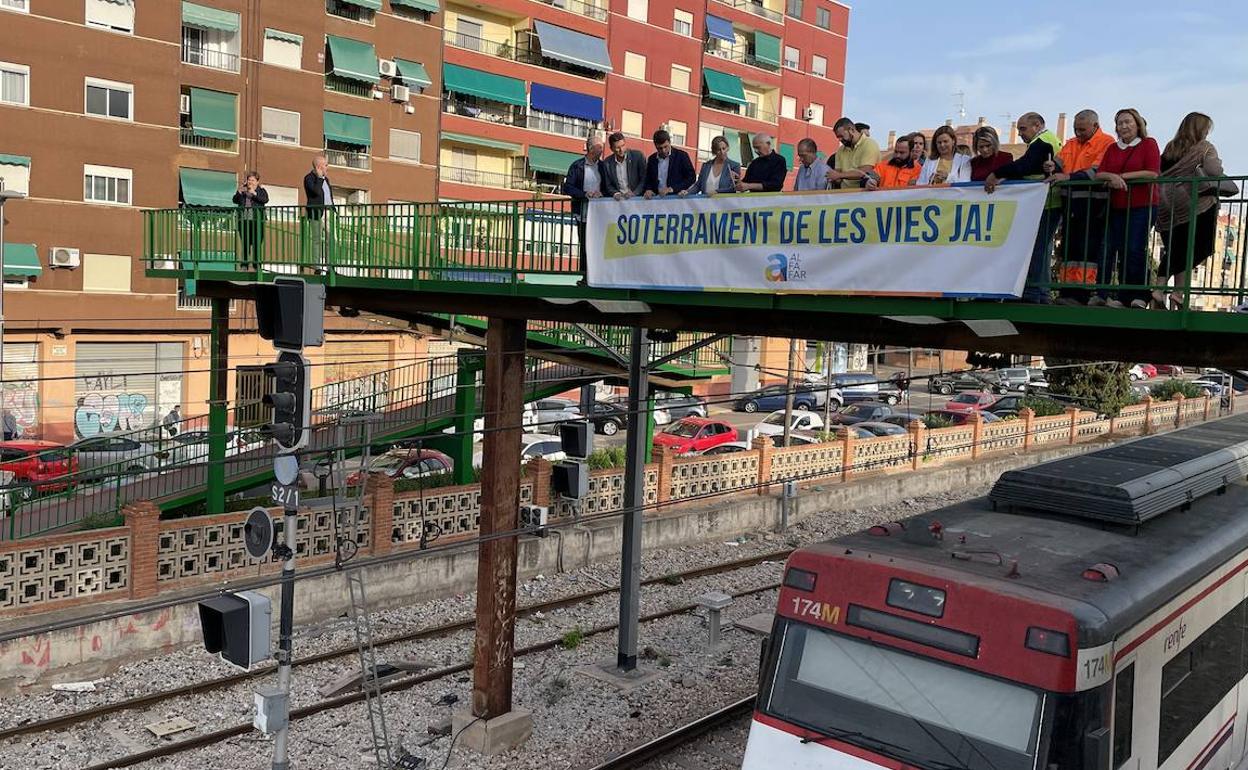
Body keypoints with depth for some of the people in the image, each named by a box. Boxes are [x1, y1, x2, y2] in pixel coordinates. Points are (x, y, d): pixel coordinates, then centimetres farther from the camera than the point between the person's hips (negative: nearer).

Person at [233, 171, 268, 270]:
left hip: (257, 221, -3)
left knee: (257, 244, -5)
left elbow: (265, 200, -12)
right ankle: (244, 265, 7)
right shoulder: (242, 190, 16)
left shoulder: (261, 191, 8)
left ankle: (256, 265, -2)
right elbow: (235, 200, 3)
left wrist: (254, 193, -24)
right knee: (245, 244, 3)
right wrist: (239, 192, -15)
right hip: (244, 220, 3)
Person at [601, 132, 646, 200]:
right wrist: (615, 193, -9)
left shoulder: (638, 156, -1)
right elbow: (608, 186, 10)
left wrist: (634, 194, -12)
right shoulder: (607, 163, 4)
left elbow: (644, 180, 0)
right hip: (618, 199, 2)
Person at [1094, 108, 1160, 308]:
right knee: (1120, 250, 2)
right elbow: (1099, 174, 6)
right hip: (1117, 207, 5)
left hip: (1142, 206, -5)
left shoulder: (1149, 144, 2)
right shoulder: (1112, 148, 17)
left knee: (1135, 250, -13)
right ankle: (1123, 297, 6)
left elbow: (1153, 173, -10)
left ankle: (1139, 297, -9)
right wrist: (1112, 176, -15)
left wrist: (1123, 176, -10)